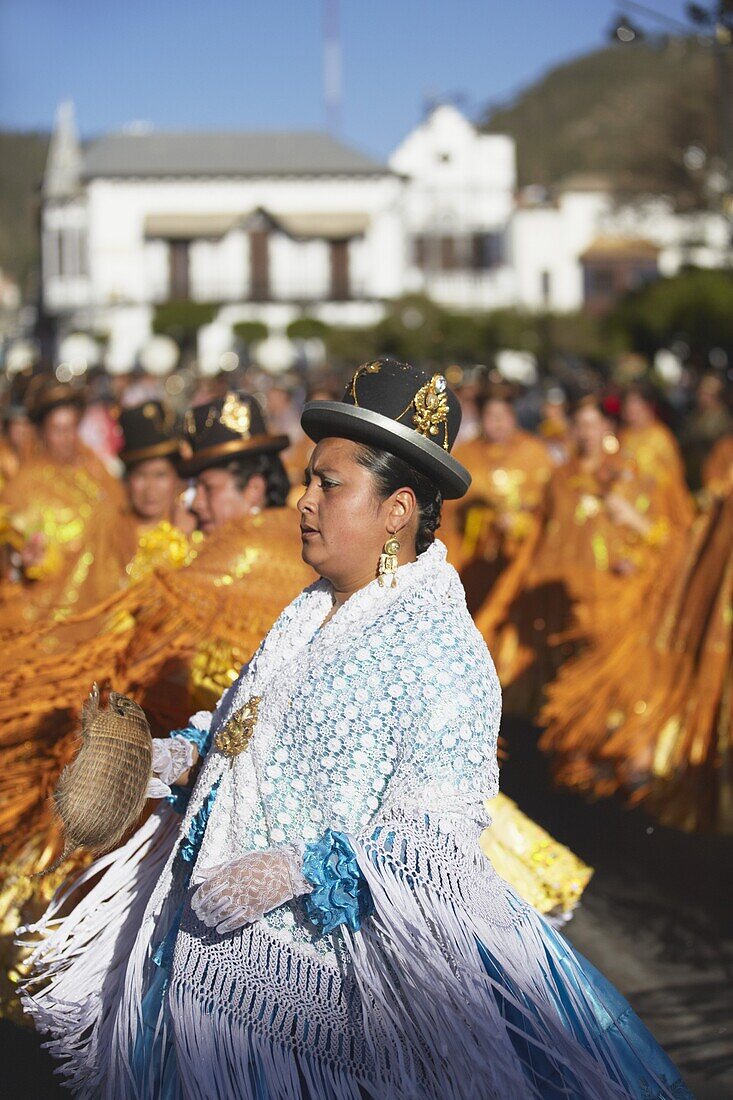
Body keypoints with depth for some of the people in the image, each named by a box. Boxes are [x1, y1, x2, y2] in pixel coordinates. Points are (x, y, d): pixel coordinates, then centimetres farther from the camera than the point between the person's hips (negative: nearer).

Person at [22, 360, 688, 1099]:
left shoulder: (441, 649, -18)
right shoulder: (310, 612, 8)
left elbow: (431, 838, -23)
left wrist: (298, 870, -29)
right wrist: (176, 760, 4)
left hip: (339, 943, -8)